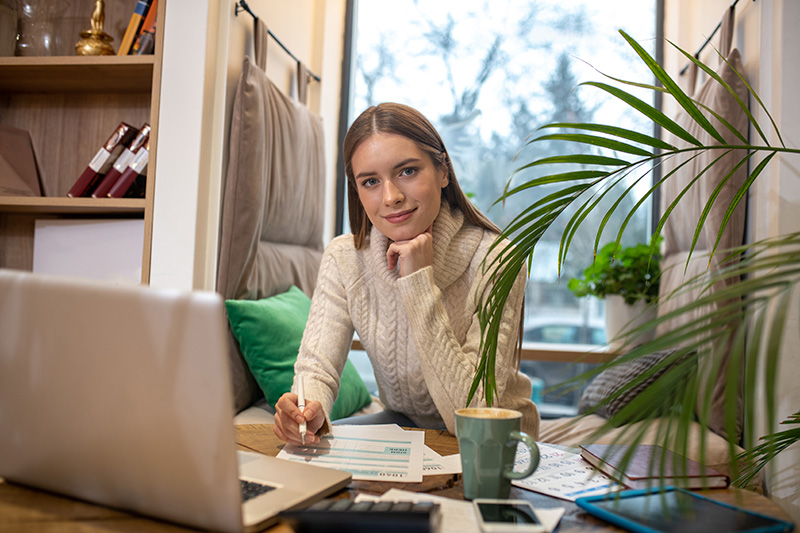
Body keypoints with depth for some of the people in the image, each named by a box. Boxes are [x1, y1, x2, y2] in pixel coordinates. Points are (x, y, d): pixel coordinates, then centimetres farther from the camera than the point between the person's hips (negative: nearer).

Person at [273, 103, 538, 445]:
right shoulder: (344, 259, -10)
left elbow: (471, 417, -28)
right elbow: (316, 368, -14)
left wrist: (420, 285, -32)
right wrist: (310, 410, -38)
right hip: (404, 425, 3)